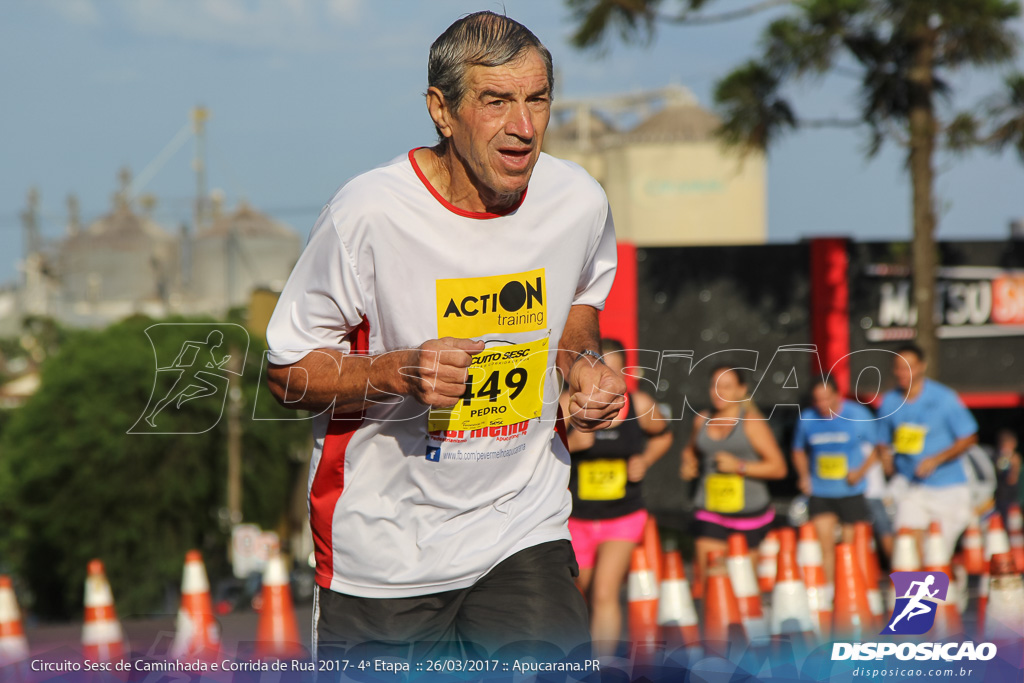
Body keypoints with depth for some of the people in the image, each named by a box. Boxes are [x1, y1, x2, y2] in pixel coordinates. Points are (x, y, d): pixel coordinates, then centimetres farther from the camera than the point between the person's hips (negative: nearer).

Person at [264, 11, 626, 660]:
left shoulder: (579, 201, -5)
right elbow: (288, 372, -10)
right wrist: (401, 373, -27)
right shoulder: (369, 212, -18)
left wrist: (582, 362, -2)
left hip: (524, 529, 3)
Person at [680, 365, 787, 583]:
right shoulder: (702, 420, 9)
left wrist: (739, 466, -19)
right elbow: (690, 450, 31)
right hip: (710, 513, 3)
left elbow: (778, 467, -9)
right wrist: (688, 465, 8)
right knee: (707, 575, -11)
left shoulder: (751, 422, -5)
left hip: (750, 515, -3)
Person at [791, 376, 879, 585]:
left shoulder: (858, 415, -4)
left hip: (851, 491, -2)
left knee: (851, 546, 3)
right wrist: (804, 475, 2)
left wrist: (861, 471, -13)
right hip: (819, 492, 2)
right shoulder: (807, 418, 3)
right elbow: (799, 450, 18)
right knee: (824, 545, -5)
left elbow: (876, 449, 3)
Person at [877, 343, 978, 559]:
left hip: (947, 490, -2)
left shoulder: (943, 399, -6)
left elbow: (968, 437, -4)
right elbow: (884, 444, 15)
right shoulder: (889, 403, 4)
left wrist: (937, 459, -17)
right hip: (910, 489, 2)